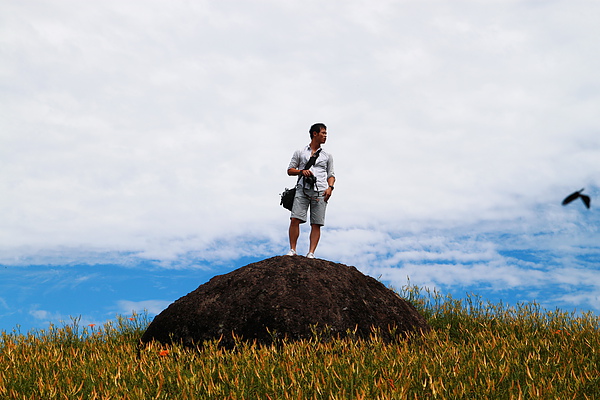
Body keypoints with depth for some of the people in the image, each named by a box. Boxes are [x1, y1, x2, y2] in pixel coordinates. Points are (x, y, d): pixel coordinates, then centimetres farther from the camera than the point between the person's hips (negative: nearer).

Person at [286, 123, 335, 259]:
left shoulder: (327, 156, 21)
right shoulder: (299, 153, 16)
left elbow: (331, 175, 19)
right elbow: (290, 170, 14)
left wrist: (330, 187, -1)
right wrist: (301, 171, -5)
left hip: (320, 191, 1)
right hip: (302, 189, -1)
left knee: (316, 224, -7)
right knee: (295, 219, -14)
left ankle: (311, 253, -8)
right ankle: (292, 250, -7)